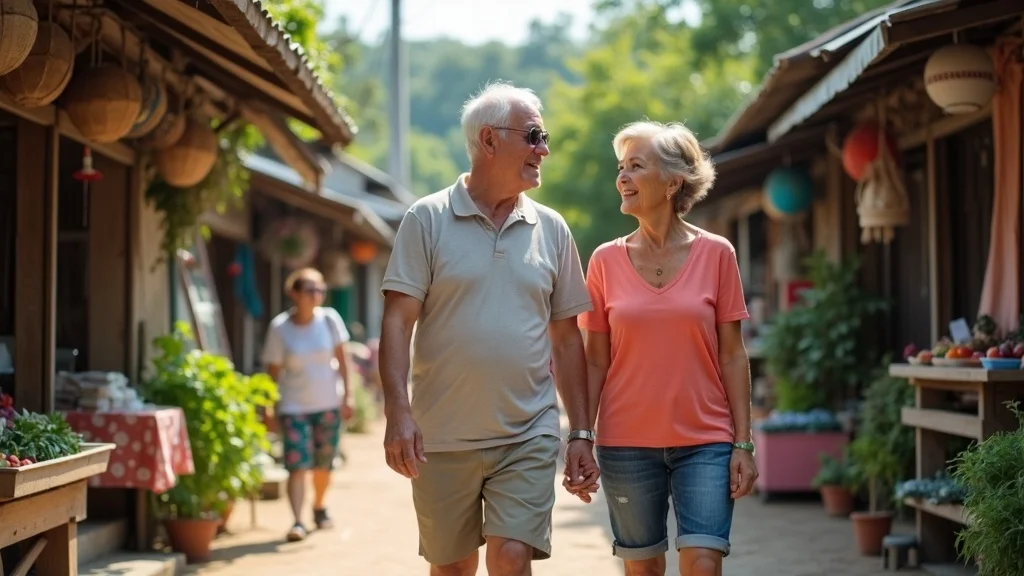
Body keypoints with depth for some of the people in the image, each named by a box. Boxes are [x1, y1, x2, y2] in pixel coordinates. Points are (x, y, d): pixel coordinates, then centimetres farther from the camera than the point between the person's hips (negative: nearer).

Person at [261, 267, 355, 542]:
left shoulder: (329, 319, -6)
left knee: (323, 465, 12)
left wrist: (347, 395, -1)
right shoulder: (279, 327, -9)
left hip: (328, 404, 2)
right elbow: (273, 369, -4)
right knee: (297, 466, -13)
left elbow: (342, 357, 1)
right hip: (293, 406, -2)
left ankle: (319, 508, 36)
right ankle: (297, 521, -16)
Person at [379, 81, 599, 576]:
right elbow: (398, 321, -6)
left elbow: (566, 337, 10)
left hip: (528, 437, 1)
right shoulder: (427, 220, -2)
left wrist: (581, 432, 7)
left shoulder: (551, 229, 8)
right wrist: (398, 412, -17)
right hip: (441, 440, -1)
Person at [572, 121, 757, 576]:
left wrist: (743, 443, -3)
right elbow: (595, 362, 5)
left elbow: (732, 356, 1)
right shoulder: (606, 260, 2)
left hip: (705, 442, -1)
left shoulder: (716, 254, 0)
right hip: (626, 445, 1)